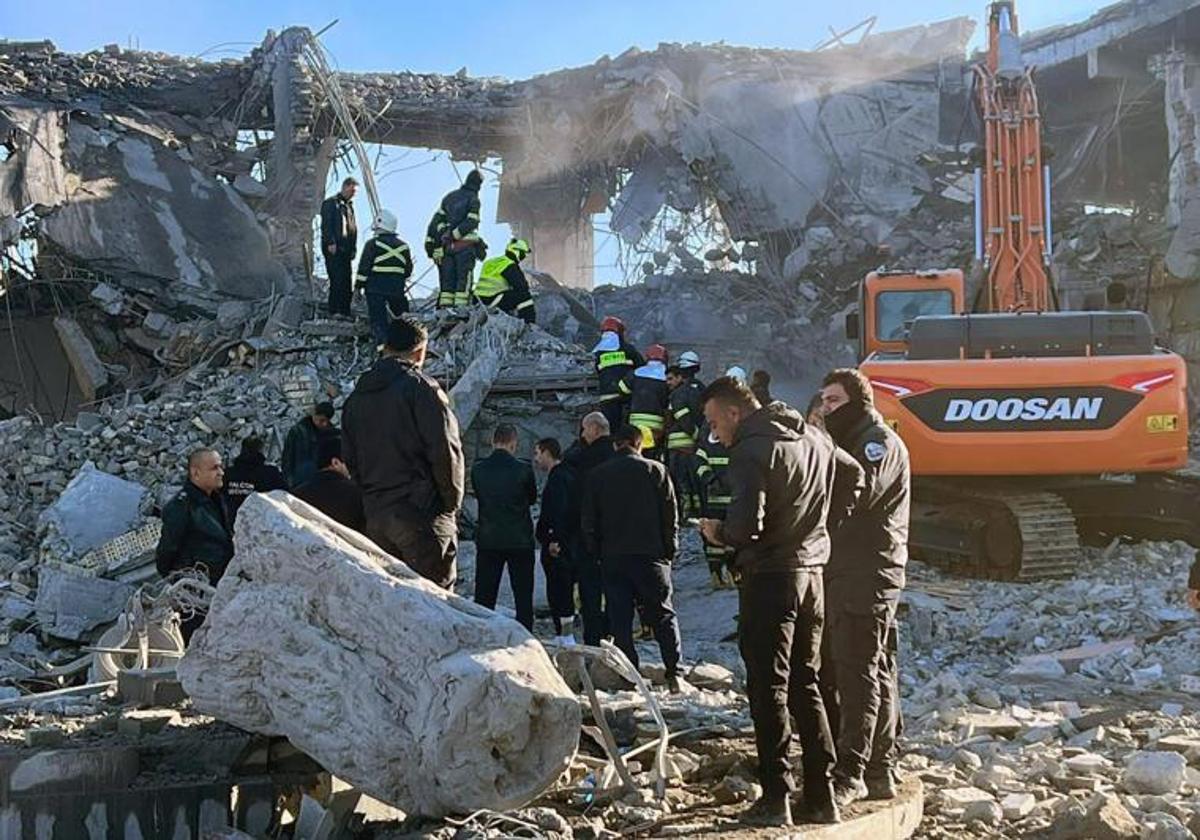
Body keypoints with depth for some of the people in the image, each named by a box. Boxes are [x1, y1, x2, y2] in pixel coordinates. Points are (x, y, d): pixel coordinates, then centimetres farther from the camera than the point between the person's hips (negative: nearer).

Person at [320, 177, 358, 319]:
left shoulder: (349, 206, 24)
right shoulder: (330, 203, 0)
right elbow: (326, 224, -9)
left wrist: (353, 248, 16)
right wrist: (330, 242, -19)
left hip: (346, 249, 8)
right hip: (334, 248, -8)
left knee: (346, 281, 3)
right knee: (337, 279, -15)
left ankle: (345, 311, 3)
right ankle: (334, 311, -16)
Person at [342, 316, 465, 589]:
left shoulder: (357, 396, 14)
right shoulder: (421, 387, -8)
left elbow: (349, 458, 16)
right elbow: (446, 450, -12)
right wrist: (452, 504, -1)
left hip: (374, 515, 7)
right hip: (422, 514, -6)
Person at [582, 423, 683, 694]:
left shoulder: (598, 475, 6)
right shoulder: (656, 471, 0)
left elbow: (589, 521, 6)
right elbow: (670, 517, -1)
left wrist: (597, 554, 13)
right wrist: (670, 551, 6)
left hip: (613, 559, 1)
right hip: (650, 555, -1)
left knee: (620, 620, 5)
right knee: (663, 616, 5)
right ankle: (674, 674, -4)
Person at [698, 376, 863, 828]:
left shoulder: (751, 451, -16)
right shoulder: (813, 438, 11)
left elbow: (746, 525, -24)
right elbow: (852, 474, 26)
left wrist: (717, 532, -4)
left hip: (769, 578, -8)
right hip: (812, 573, 8)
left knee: (768, 688, -1)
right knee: (805, 685, 13)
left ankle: (775, 798, 0)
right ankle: (821, 796, 14)